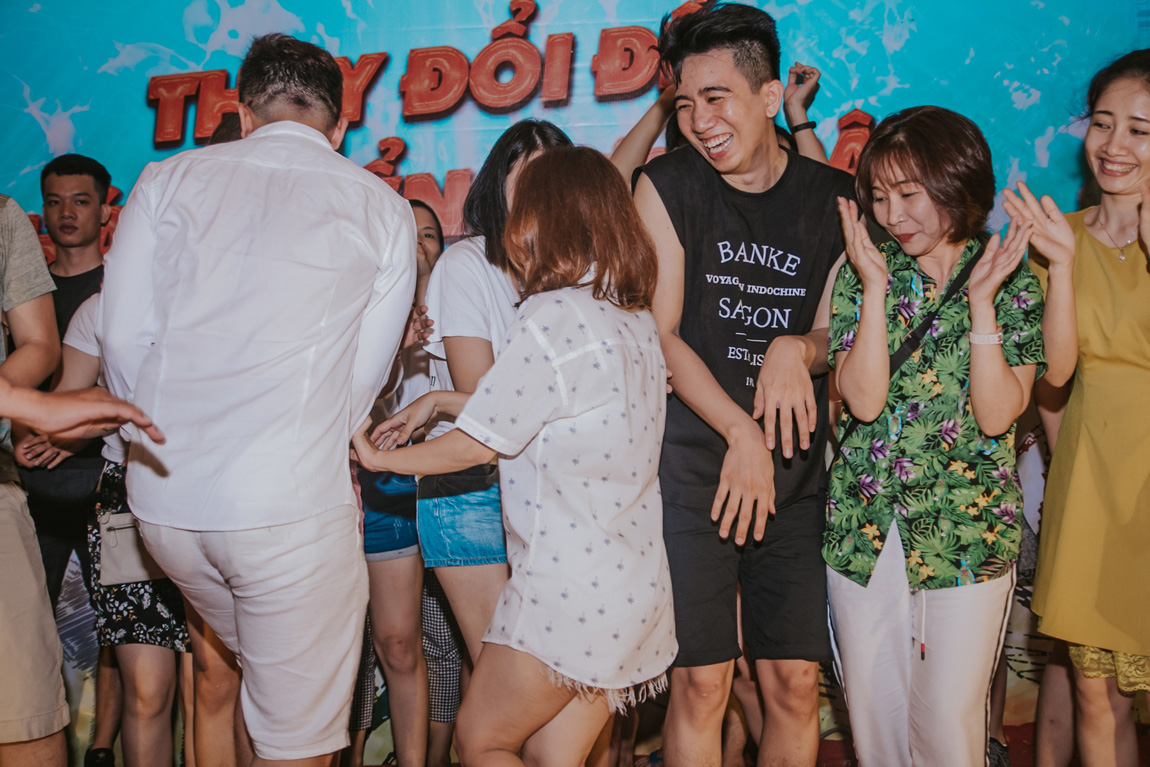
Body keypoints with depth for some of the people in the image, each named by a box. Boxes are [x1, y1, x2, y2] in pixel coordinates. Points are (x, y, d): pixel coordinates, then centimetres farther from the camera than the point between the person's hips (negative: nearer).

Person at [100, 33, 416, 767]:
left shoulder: (165, 181, 8)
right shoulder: (383, 207, 6)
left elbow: (125, 344, 4)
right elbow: (365, 375, 4)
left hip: (164, 495, 4)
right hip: (295, 501, -3)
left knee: (253, 663, 29)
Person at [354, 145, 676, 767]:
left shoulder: (550, 316, -17)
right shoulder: (638, 322, 10)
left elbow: (477, 443, -11)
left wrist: (377, 456, 4)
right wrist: (439, 401, 22)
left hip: (567, 590, -8)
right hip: (632, 586, 8)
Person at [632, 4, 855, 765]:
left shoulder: (835, 198, 7)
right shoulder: (667, 185, 1)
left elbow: (840, 336, 10)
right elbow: (659, 335, -3)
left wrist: (797, 349, -14)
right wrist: (741, 433, -14)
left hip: (798, 466, 3)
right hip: (695, 455, -2)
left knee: (796, 683, 4)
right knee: (701, 682, -3)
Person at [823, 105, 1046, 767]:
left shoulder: (1013, 282, -1)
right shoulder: (862, 274, 1)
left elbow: (996, 415, -12)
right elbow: (864, 399, -12)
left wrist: (980, 299, -16)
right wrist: (876, 286, -15)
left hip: (967, 531, -2)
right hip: (864, 524, 2)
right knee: (871, 711, 11)